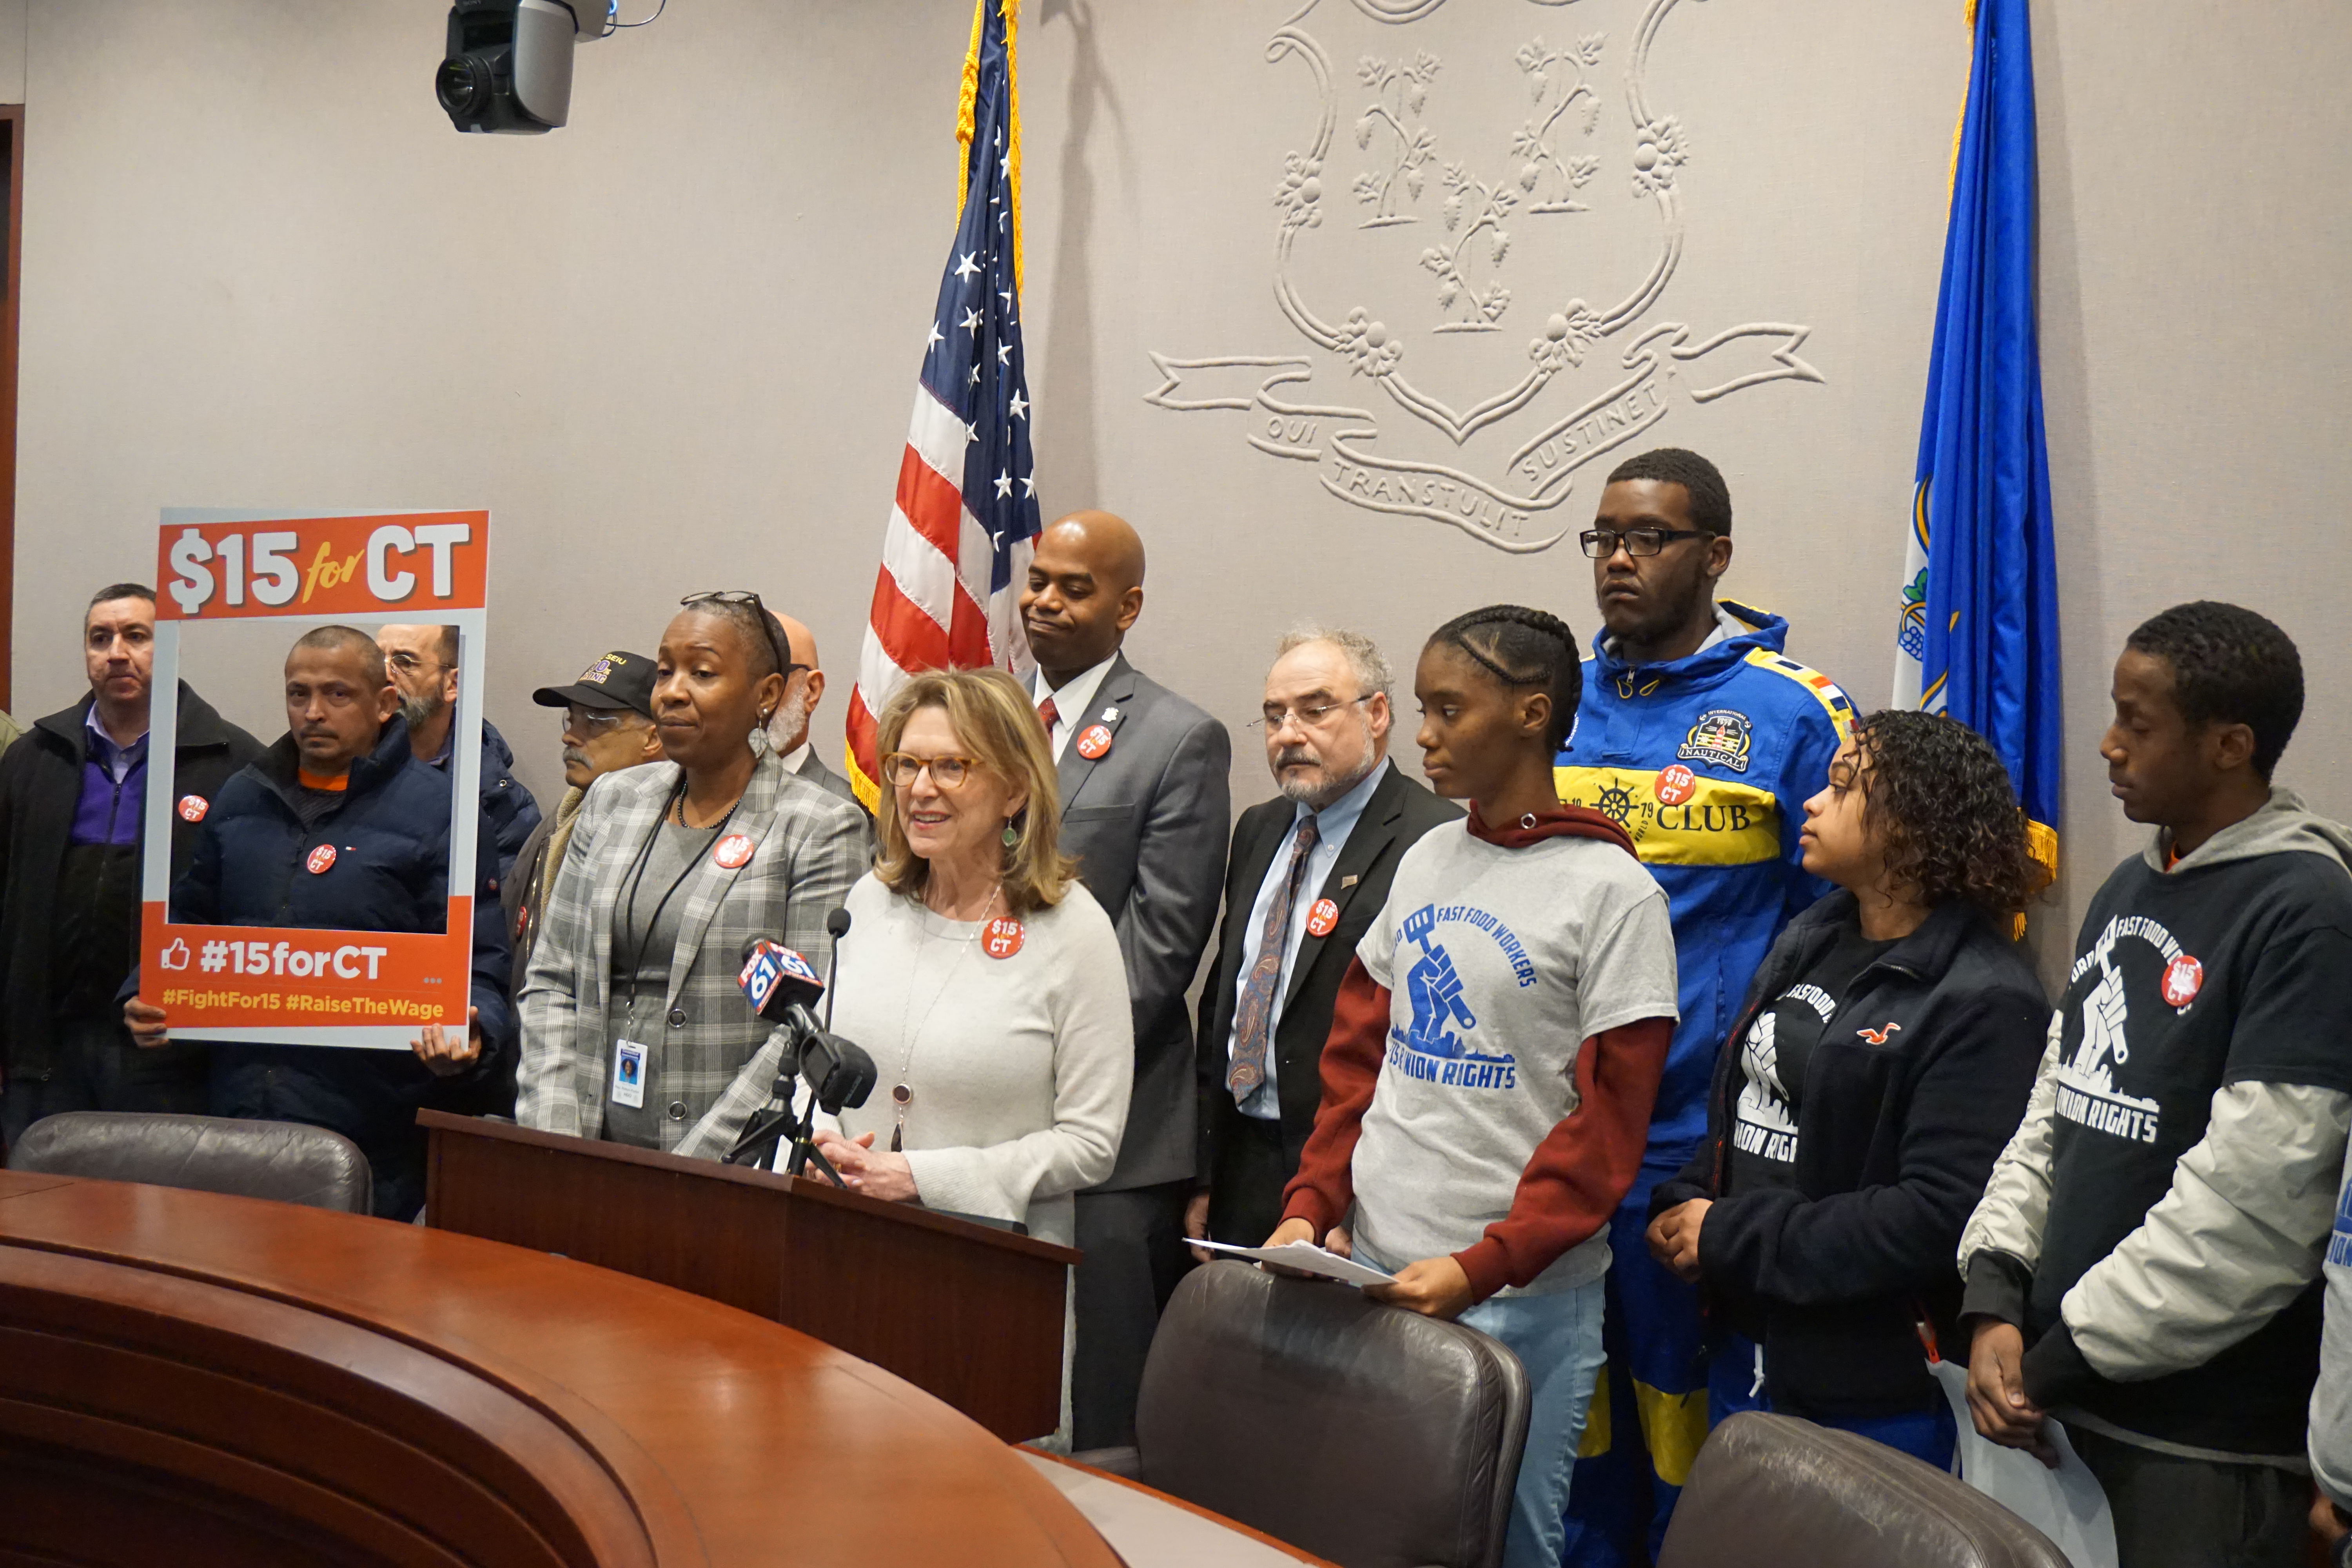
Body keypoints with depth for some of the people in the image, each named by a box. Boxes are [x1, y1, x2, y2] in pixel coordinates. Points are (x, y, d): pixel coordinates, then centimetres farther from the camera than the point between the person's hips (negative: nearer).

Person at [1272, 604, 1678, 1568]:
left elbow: (1606, 1124, -11)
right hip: (1372, 1272, 6)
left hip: (1520, 1299, -5)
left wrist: (1481, 1268, -19)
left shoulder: (1611, 891, -9)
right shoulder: (1424, 864, 10)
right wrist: (1312, 1207, 2)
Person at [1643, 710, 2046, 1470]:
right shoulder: (1811, 941, 10)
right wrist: (1682, 1209, -2)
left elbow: (1941, 1214, -24)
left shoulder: (1982, 1002, -16)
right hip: (1746, 1351, 8)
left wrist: (1730, 1238, -18)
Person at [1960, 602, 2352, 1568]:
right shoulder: (2126, 892, 12)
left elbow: (2257, 1199, -20)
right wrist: (1997, 1297, -3)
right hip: (2069, 1402, 7)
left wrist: (2062, 1357, -14)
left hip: (2212, 1441, -7)